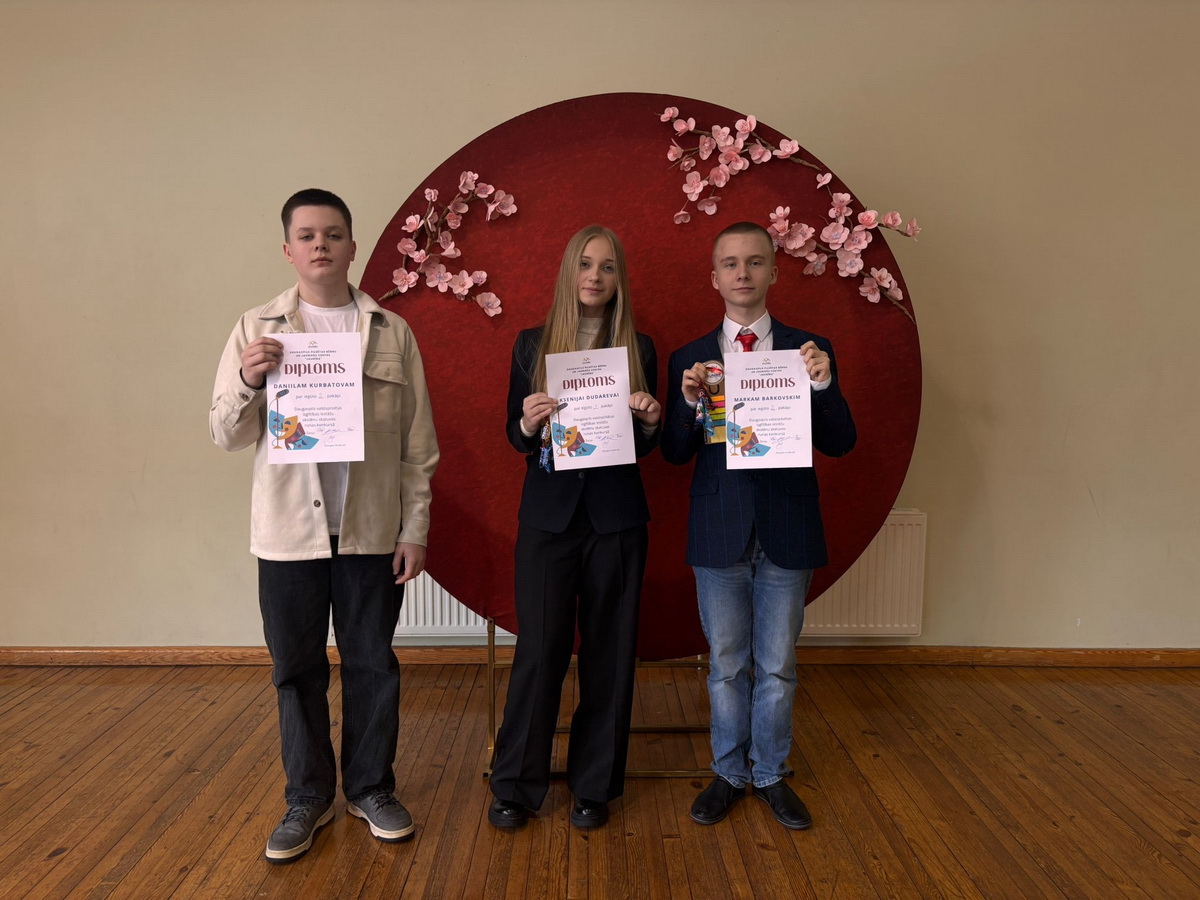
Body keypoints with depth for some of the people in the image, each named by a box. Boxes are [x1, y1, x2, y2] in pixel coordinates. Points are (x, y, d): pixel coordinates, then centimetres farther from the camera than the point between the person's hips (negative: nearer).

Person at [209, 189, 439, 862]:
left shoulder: (392, 332, 2)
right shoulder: (258, 330, 3)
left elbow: (418, 443, 2)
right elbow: (228, 435, 2)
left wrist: (415, 529, -2)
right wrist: (248, 383, -17)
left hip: (372, 529, 0)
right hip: (289, 530, 1)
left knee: (373, 665, 10)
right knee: (297, 669, 11)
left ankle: (371, 789, 29)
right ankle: (308, 798, 29)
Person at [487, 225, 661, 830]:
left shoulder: (639, 350, 5)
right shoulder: (532, 345, 5)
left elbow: (644, 448, 7)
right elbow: (515, 437, 6)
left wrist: (650, 423, -14)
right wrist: (529, 424, -16)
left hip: (616, 518, 1)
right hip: (548, 514, 0)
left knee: (608, 651, 6)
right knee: (539, 648, 0)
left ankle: (594, 785, 22)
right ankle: (516, 783, 18)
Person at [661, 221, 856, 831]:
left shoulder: (808, 351, 2)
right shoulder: (689, 359, 3)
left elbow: (840, 444, -3)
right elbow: (674, 453, 0)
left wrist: (823, 384, -19)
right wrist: (691, 401, -18)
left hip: (786, 532, 0)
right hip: (719, 531, 0)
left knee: (778, 665, 12)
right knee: (726, 664, 13)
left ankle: (771, 774, 31)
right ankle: (730, 773, 31)